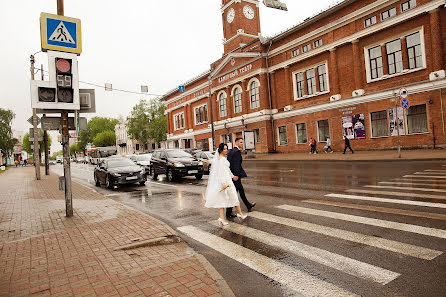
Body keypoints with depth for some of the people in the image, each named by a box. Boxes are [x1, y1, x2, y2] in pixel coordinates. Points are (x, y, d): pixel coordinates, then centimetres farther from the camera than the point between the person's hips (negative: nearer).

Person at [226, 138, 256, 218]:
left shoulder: (231, 151, 13)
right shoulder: (237, 151, -16)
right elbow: (236, 164, -23)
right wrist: (236, 175, -26)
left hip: (232, 175, 10)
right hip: (235, 176, -10)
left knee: (241, 190, 22)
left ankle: (248, 206, 37)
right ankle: (228, 212, 2)